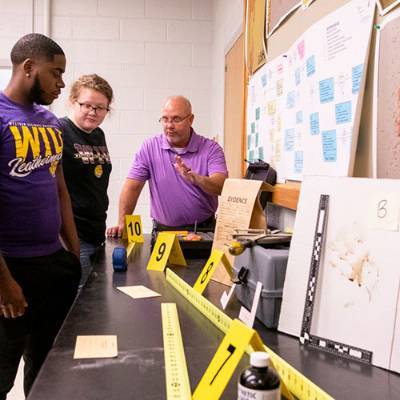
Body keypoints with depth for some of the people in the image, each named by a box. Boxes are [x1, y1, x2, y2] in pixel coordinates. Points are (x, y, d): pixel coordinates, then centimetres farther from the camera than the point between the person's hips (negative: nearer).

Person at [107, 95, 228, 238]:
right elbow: (132, 187, 1)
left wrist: (196, 179, -34)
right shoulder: (149, 148, 4)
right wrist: (122, 224, -10)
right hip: (163, 230, 1)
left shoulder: (211, 149, -1)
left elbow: (221, 187, -14)